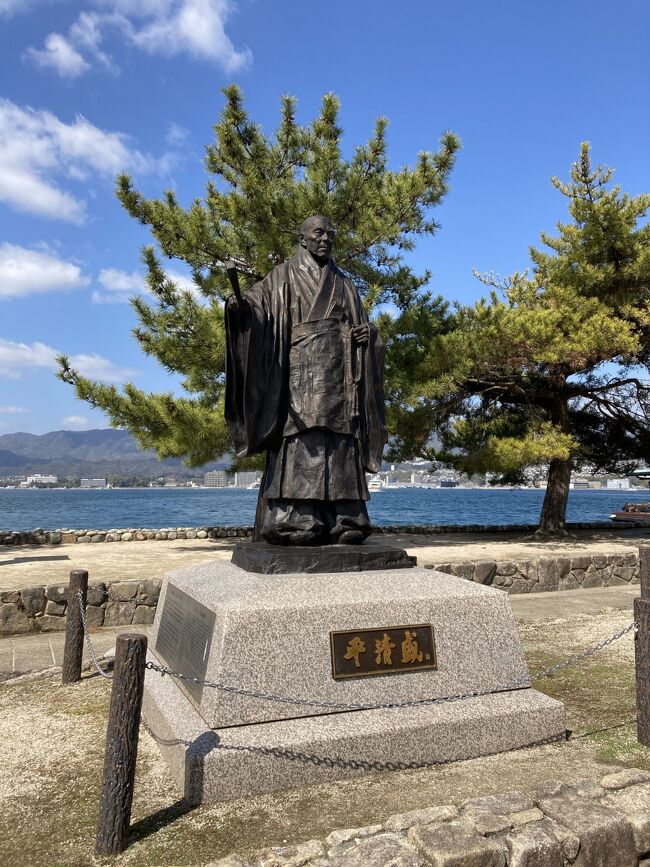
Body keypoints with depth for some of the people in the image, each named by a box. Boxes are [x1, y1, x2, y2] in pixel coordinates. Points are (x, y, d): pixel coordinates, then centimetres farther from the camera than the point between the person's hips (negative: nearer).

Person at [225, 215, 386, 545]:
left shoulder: (343, 283, 24)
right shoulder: (284, 276, 13)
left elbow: (362, 323, 25)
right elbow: (255, 302, -2)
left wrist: (367, 332, 0)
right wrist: (237, 304, -26)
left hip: (337, 373, 4)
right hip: (300, 371, -3)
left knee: (339, 443, -4)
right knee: (300, 439, -14)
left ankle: (342, 521, -5)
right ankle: (295, 520, -15)